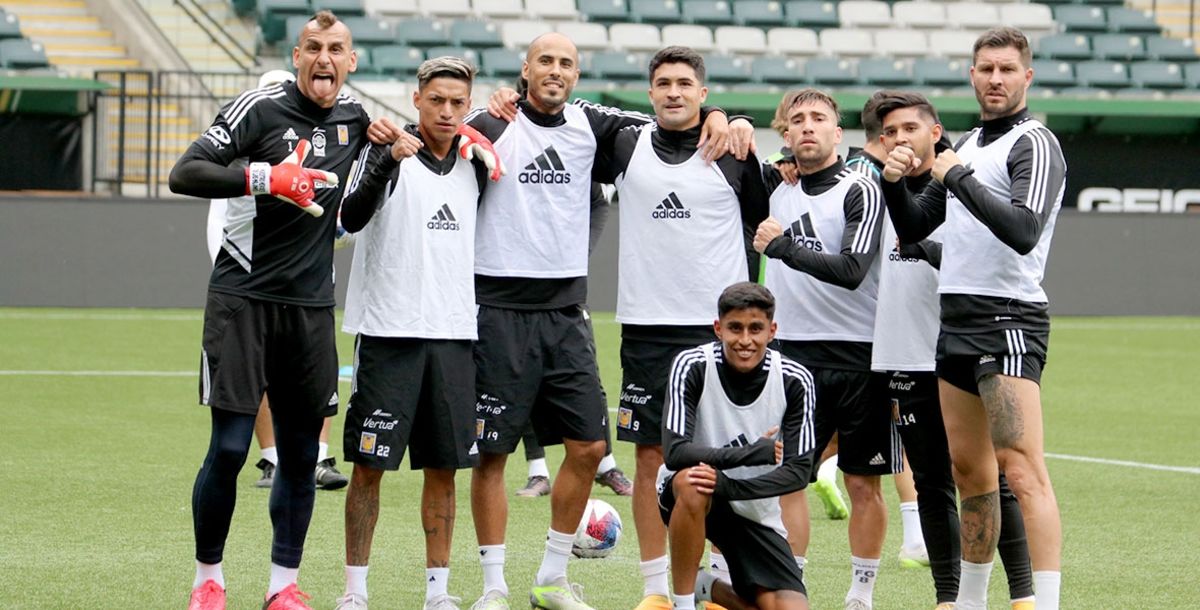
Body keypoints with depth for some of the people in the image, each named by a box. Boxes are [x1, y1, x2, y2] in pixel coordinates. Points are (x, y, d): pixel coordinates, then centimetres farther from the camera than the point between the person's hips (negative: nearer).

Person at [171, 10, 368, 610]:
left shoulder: (355, 116, 8)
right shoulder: (261, 106, -8)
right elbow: (185, 173, -14)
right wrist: (266, 177, -24)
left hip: (311, 306, 5)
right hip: (243, 297, -5)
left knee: (301, 455, 6)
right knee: (229, 447, -7)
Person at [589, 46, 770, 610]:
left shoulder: (735, 154, 2)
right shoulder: (627, 148, 5)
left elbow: (760, 224, 12)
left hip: (718, 325, -1)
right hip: (646, 327, 1)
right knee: (650, 458, 3)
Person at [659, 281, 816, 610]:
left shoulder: (794, 380, -13)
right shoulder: (693, 366, -18)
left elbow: (799, 470, -15)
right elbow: (675, 453, -27)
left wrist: (730, 486, -30)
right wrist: (754, 451, -33)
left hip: (754, 511, 3)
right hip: (686, 496, -3)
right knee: (692, 483, -40)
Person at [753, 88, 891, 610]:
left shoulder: (861, 191, -6)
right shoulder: (775, 185, 10)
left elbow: (852, 269, -19)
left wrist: (785, 248, -29)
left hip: (858, 356, -4)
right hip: (793, 352, 4)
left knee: (863, 483, 1)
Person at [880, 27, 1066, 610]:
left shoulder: (1034, 144, -7)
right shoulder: (965, 145, 18)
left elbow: (1024, 231, -22)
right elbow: (914, 227, 21)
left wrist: (960, 178, -20)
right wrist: (895, 182, 2)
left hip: (1008, 322, -8)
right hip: (956, 322, 8)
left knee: (1021, 469, -16)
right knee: (970, 472, 13)